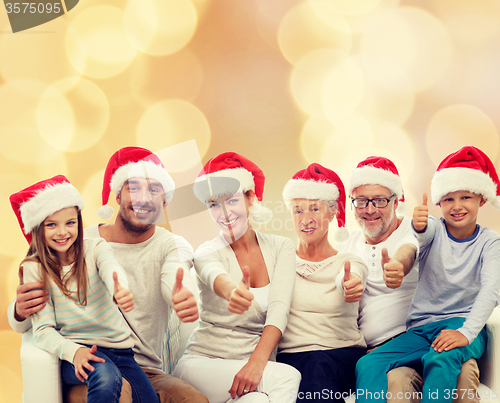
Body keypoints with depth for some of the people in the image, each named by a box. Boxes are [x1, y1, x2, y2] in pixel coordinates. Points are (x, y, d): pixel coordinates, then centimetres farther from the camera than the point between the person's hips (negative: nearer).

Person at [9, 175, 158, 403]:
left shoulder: (96, 248, 0)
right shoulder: (34, 269, -2)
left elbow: (111, 269, -24)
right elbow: (43, 329, -7)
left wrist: (120, 291, -49)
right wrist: (74, 351, -27)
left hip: (119, 347, 3)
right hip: (76, 349, -2)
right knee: (106, 376, -33)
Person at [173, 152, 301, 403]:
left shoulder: (280, 248, 4)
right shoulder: (208, 253, -3)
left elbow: (279, 309, -10)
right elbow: (215, 276, -29)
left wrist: (256, 363, -26)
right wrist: (231, 291, -54)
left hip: (260, 361, 2)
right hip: (205, 361, -1)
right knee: (288, 378, -27)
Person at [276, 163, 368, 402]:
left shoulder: (350, 262, 7)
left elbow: (345, 279, -18)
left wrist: (350, 284, -43)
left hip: (343, 355, -1)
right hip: (290, 355, 1)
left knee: (319, 367, -33)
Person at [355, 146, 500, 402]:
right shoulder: (435, 229, 5)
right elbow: (424, 234, -21)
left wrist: (466, 333, -29)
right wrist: (418, 226, -48)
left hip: (462, 322, -2)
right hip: (421, 327, 3)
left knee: (440, 362, -37)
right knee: (367, 365, -21)